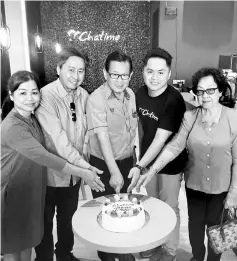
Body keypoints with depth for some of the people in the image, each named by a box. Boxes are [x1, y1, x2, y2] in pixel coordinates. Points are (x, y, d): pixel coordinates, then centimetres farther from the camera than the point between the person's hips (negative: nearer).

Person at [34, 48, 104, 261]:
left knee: (68, 218, 24)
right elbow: (58, 138, -29)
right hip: (50, 172, -5)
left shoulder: (83, 95, -3)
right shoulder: (46, 96, -22)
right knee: (45, 221, 15)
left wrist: (84, 164, 1)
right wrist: (83, 165, -33)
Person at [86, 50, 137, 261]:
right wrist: (114, 171, -34)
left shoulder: (131, 95, 0)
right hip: (103, 165, -5)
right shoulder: (96, 99, -20)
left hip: (127, 162, 6)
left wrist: (134, 160, 10)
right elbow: (102, 137, -28)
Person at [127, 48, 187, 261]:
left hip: (170, 164, -6)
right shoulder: (140, 93, -6)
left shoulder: (174, 100, -25)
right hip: (147, 160, 6)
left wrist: (140, 167, -33)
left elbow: (160, 140, -27)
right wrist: (141, 157, 12)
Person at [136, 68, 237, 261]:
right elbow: (175, 146, -14)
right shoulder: (189, 117, -8)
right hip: (194, 184, 2)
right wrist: (152, 170, -23)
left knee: (215, 226, 18)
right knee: (195, 223, 21)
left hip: (221, 187, -2)